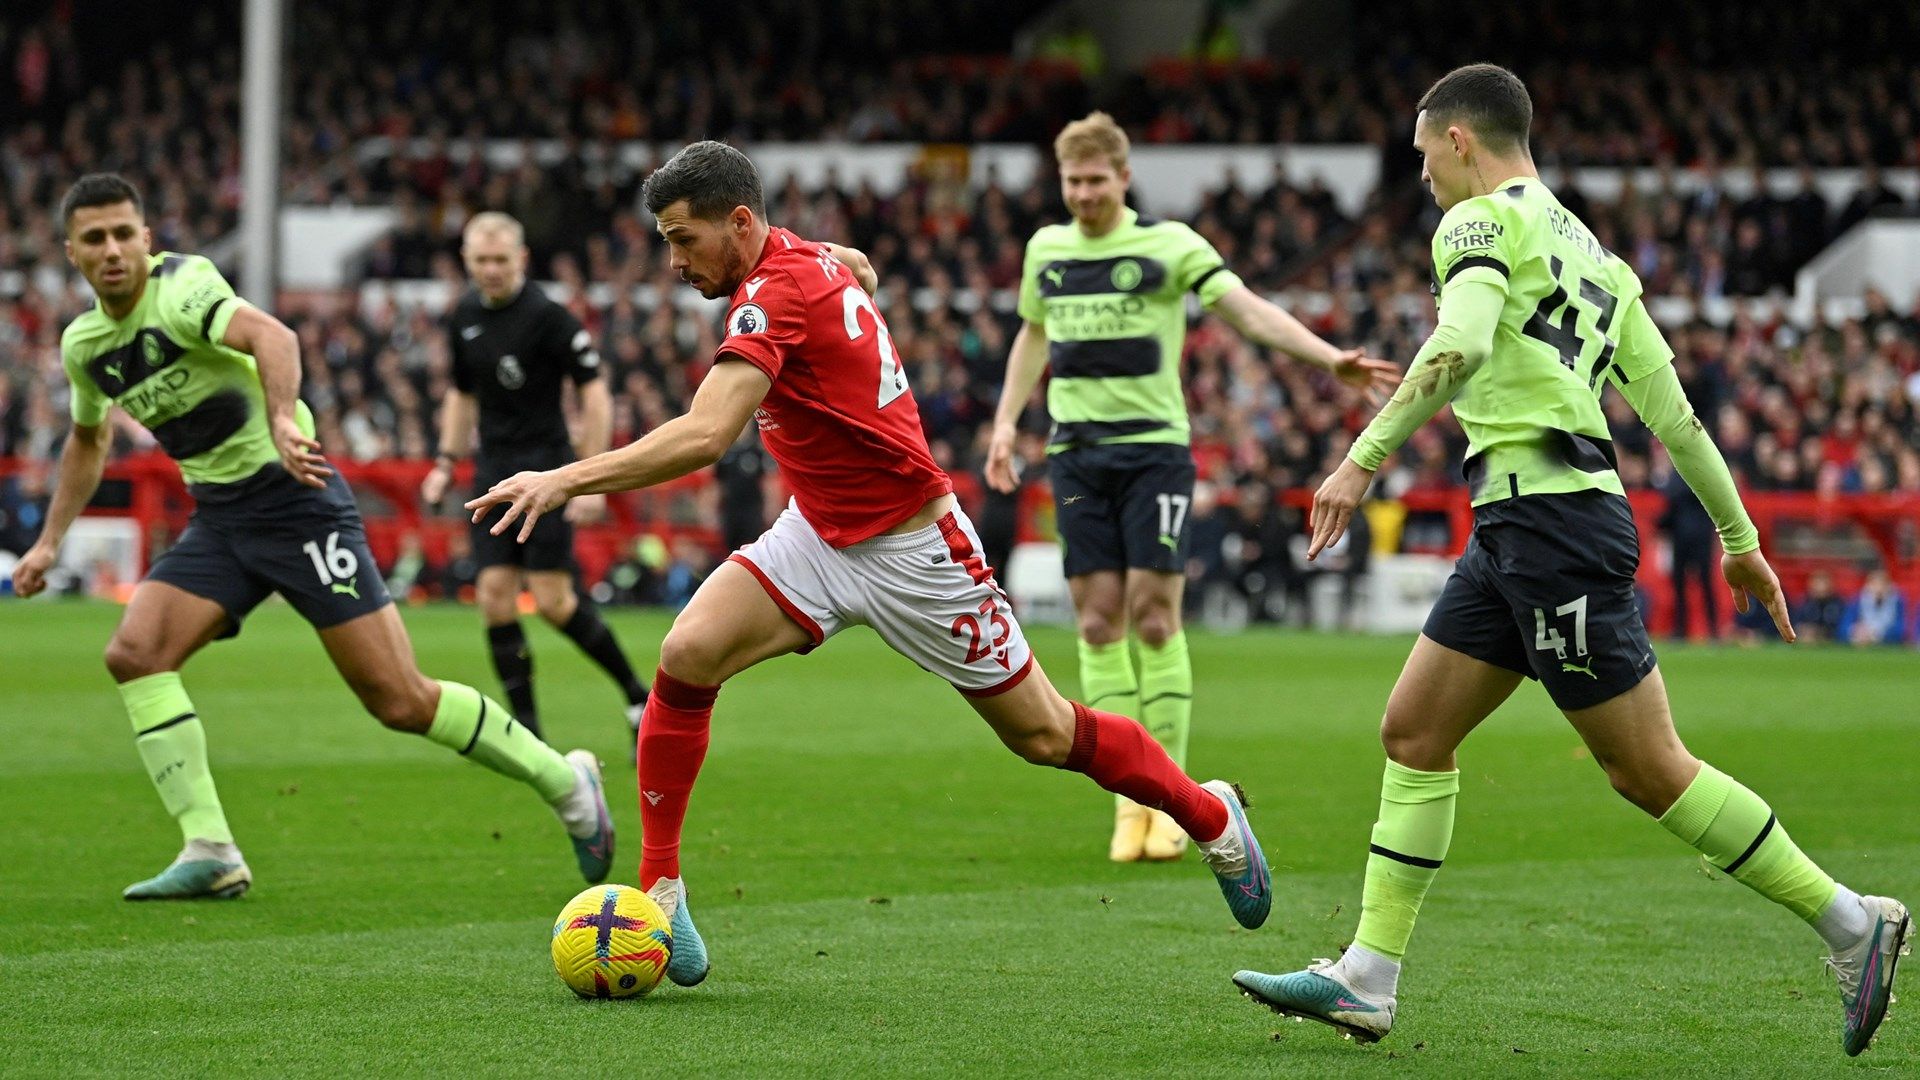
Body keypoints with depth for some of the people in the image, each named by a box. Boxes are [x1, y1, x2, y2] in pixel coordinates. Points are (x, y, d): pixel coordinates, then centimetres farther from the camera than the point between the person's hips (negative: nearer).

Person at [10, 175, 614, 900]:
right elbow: (89, 440, 29)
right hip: (218, 520, 7)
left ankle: (565, 782, 10)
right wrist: (50, 541, 26)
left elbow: (271, 335, -36)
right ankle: (210, 854, -11)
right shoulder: (84, 344, 8)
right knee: (134, 652, -14)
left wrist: (282, 419, -54)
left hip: (292, 496, -7)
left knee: (399, 700, -9)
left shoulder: (180, 286, -16)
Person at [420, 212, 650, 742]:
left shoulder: (547, 316, -12)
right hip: (493, 471, 6)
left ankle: (635, 694, 8)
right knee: (494, 595, -4)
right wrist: (446, 463, 14)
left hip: (546, 469, -6)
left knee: (552, 600, -11)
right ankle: (527, 732, 2)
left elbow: (595, 394, -12)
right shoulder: (464, 317, 8)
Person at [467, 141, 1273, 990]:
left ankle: (1212, 817, 29)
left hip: (911, 552, -8)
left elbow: (704, 436, -40)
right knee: (686, 655, -15)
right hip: (818, 532, 8)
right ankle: (659, 889, -8)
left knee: (1043, 736, 5)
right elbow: (858, 269, 26)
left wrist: (565, 481, -43)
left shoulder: (776, 292, -27)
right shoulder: (814, 259, -1)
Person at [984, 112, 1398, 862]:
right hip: (1076, 453, 4)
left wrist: (1329, 358, -25)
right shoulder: (1046, 250, 11)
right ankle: (1129, 799, 3)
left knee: (1154, 613, -8)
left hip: (1154, 447, -4)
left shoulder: (1167, 244, -3)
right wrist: (1005, 421, 17)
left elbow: (1247, 310, -12)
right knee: (1099, 619, -1)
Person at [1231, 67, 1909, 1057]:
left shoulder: (1482, 222, -5)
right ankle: (1367, 979, 8)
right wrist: (1740, 538, 24)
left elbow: (1461, 345, -25)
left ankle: (1849, 922, -2)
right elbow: (1671, 407, 19)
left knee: (1649, 768, -6)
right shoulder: (1589, 250, 21)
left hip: (1549, 520, -10)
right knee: (1414, 731, 9)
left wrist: (1362, 460, -25)